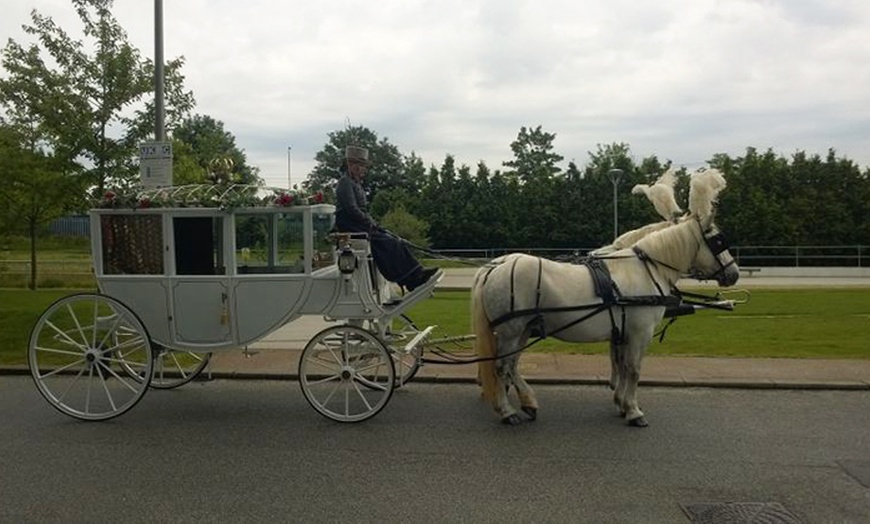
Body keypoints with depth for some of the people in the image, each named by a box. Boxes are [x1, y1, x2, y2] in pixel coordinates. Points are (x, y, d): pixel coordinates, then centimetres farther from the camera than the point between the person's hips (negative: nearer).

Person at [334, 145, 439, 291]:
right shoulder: (345, 182, -9)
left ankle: (417, 275, -11)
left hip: (361, 225, 10)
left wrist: (372, 223, 8)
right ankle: (413, 280, -23)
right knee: (386, 242, -23)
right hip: (350, 227, -10)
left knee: (395, 241, -5)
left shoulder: (356, 183, 22)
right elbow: (351, 209, -19)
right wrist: (370, 223, -14)